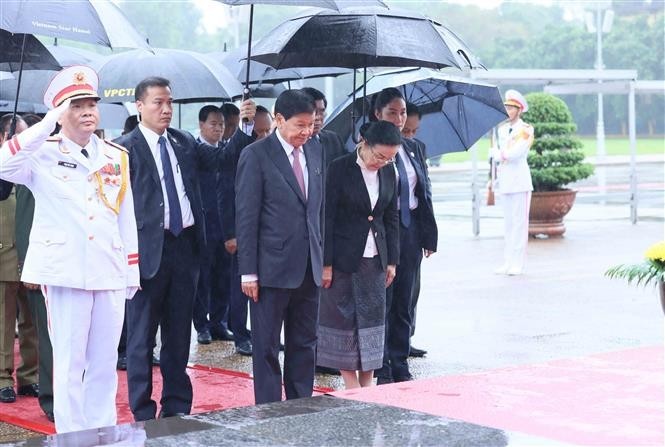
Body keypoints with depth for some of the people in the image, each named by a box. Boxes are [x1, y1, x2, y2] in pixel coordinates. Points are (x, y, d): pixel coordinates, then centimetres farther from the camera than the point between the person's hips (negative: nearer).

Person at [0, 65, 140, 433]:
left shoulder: (117, 156, 12)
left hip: (110, 271, 4)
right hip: (65, 271, -4)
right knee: (69, 364, 1)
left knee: (104, 364, 10)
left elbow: (126, 218, 14)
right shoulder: (42, 154, -1)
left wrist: (132, 271, 11)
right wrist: (48, 124, -20)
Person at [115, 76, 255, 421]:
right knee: (142, 335, 4)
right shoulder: (125, 148, -5)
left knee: (179, 332, 13)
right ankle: (143, 413, 12)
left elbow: (221, 159, 7)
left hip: (185, 245, 5)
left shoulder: (185, 143, 11)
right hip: (148, 248, -5)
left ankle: (177, 407, 24)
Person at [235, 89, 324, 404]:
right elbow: (246, 217, -9)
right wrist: (248, 272, -13)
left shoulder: (315, 155, 10)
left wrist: (324, 259, 11)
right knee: (267, 347, 3)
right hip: (272, 269, -6)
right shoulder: (256, 156, -8)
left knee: (304, 345, 12)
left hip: (309, 269, 6)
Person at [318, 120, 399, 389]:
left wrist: (392, 260, 9)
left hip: (374, 259, 5)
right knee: (343, 316, 0)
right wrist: (326, 263, -13)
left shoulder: (388, 172, 5)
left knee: (372, 317, 6)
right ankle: (352, 387, 7)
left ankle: (367, 385, 13)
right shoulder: (340, 169, -11)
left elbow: (391, 218, 12)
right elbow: (326, 218, -11)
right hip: (343, 258, -5)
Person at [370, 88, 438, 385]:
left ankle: (400, 366, 20)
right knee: (382, 302, 1)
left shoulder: (413, 149, 11)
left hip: (411, 231, 6)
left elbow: (425, 192, 13)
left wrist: (429, 235, 8)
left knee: (403, 304, 12)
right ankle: (381, 370, 9)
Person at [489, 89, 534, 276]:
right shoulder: (502, 129, 15)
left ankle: (518, 263, -6)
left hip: (519, 179, -6)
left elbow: (516, 153, -14)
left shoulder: (526, 129, -3)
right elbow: (495, 153, 13)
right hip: (504, 178, 6)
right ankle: (508, 262, 10)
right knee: (508, 222, 7)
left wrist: (499, 153, -2)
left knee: (519, 221, -6)